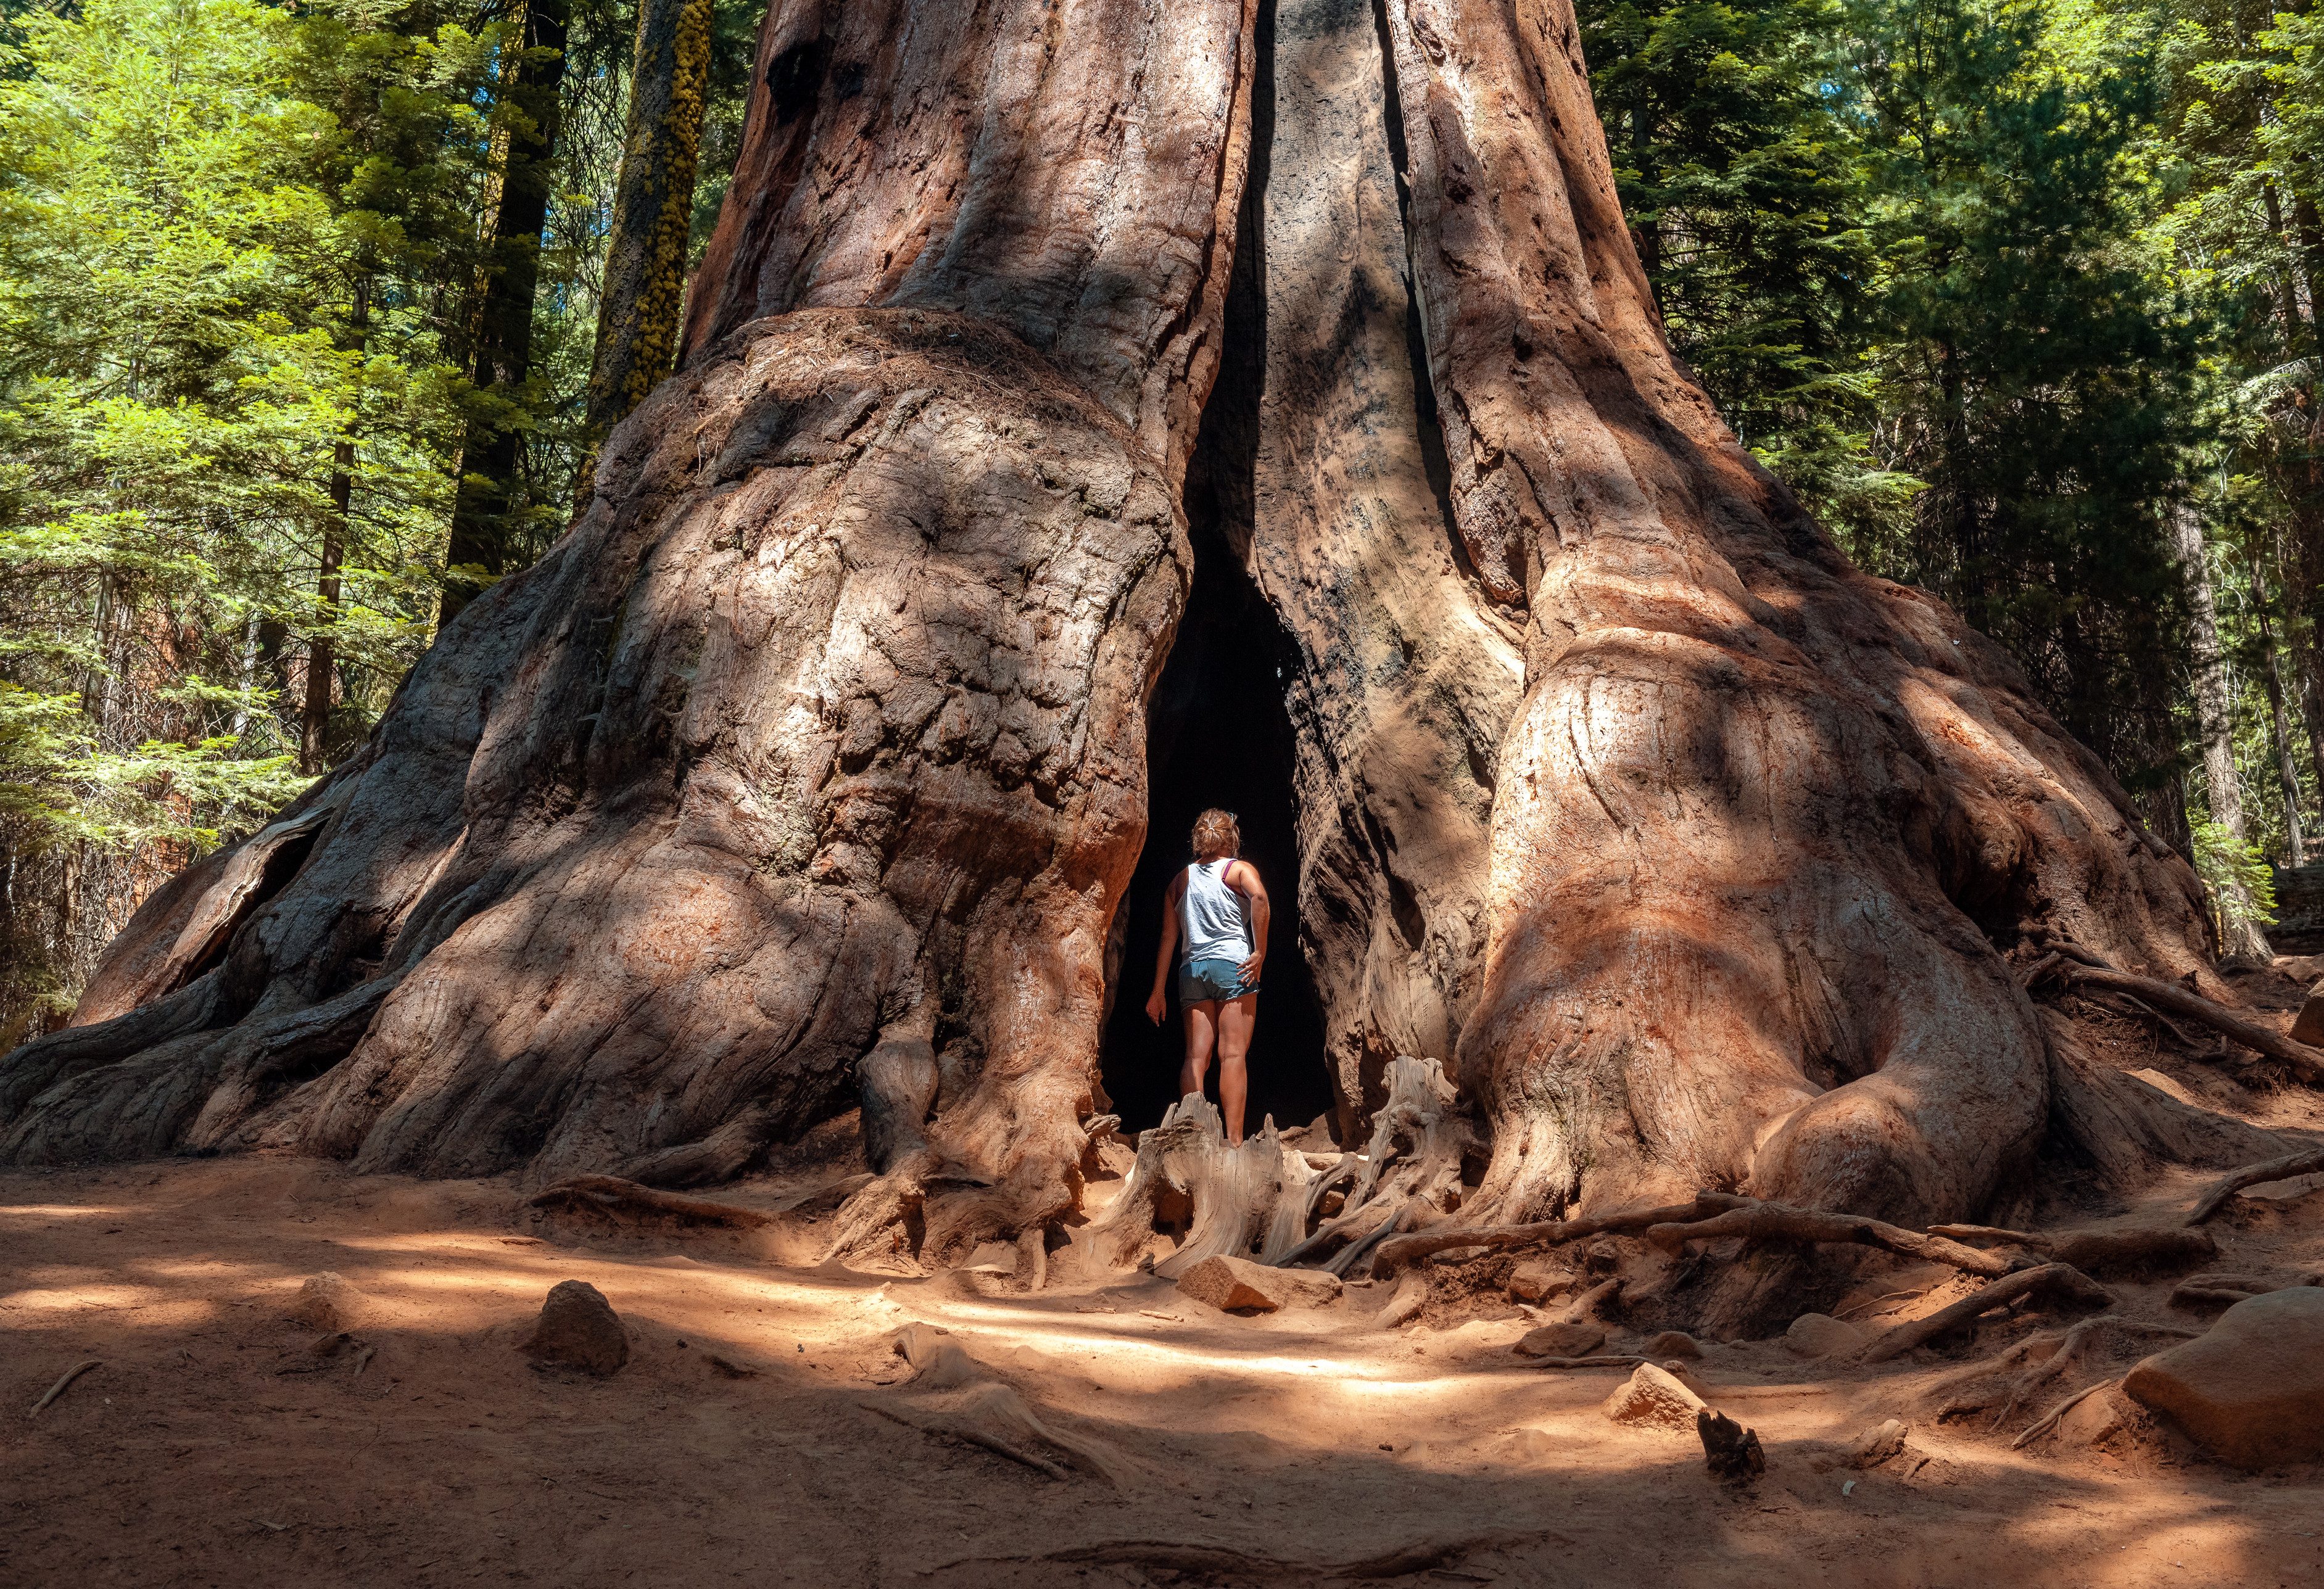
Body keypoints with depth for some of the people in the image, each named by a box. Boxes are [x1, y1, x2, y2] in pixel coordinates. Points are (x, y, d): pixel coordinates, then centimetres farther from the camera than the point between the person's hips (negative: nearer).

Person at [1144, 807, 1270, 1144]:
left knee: (1196, 1056, 1)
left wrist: (1158, 990, 13)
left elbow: (1168, 937, 14)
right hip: (1232, 965, -4)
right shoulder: (1240, 869, 7)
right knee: (1233, 1055, -7)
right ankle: (1234, 1141, -13)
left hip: (1192, 968, 4)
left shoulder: (1180, 879, 19)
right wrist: (1260, 953, -13)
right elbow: (1259, 896, -17)